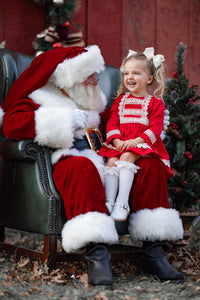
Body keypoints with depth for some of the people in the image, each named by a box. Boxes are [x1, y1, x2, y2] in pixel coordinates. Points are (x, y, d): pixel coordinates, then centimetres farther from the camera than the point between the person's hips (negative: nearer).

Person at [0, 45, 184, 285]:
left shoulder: (93, 102, 29)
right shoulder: (37, 99, 8)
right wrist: (69, 120, -14)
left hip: (104, 161, 6)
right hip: (66, 159, -6)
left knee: (151, 164, -15)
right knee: (81, 167, -41)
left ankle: (154, 251, -21)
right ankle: (96, 253, -50)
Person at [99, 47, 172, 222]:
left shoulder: (155, 103, 6)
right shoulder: (120, 100, 20)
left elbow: (155, 128, -5)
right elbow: (112, 123, 11)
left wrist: (136, 141, -19)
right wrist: (116, 140, -10)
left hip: (142, 144, -4)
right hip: (120, 144, 4)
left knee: (126, 157, -32)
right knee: (112, 161, -25)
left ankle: (122, 203, -35)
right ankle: (108, 202, -29)